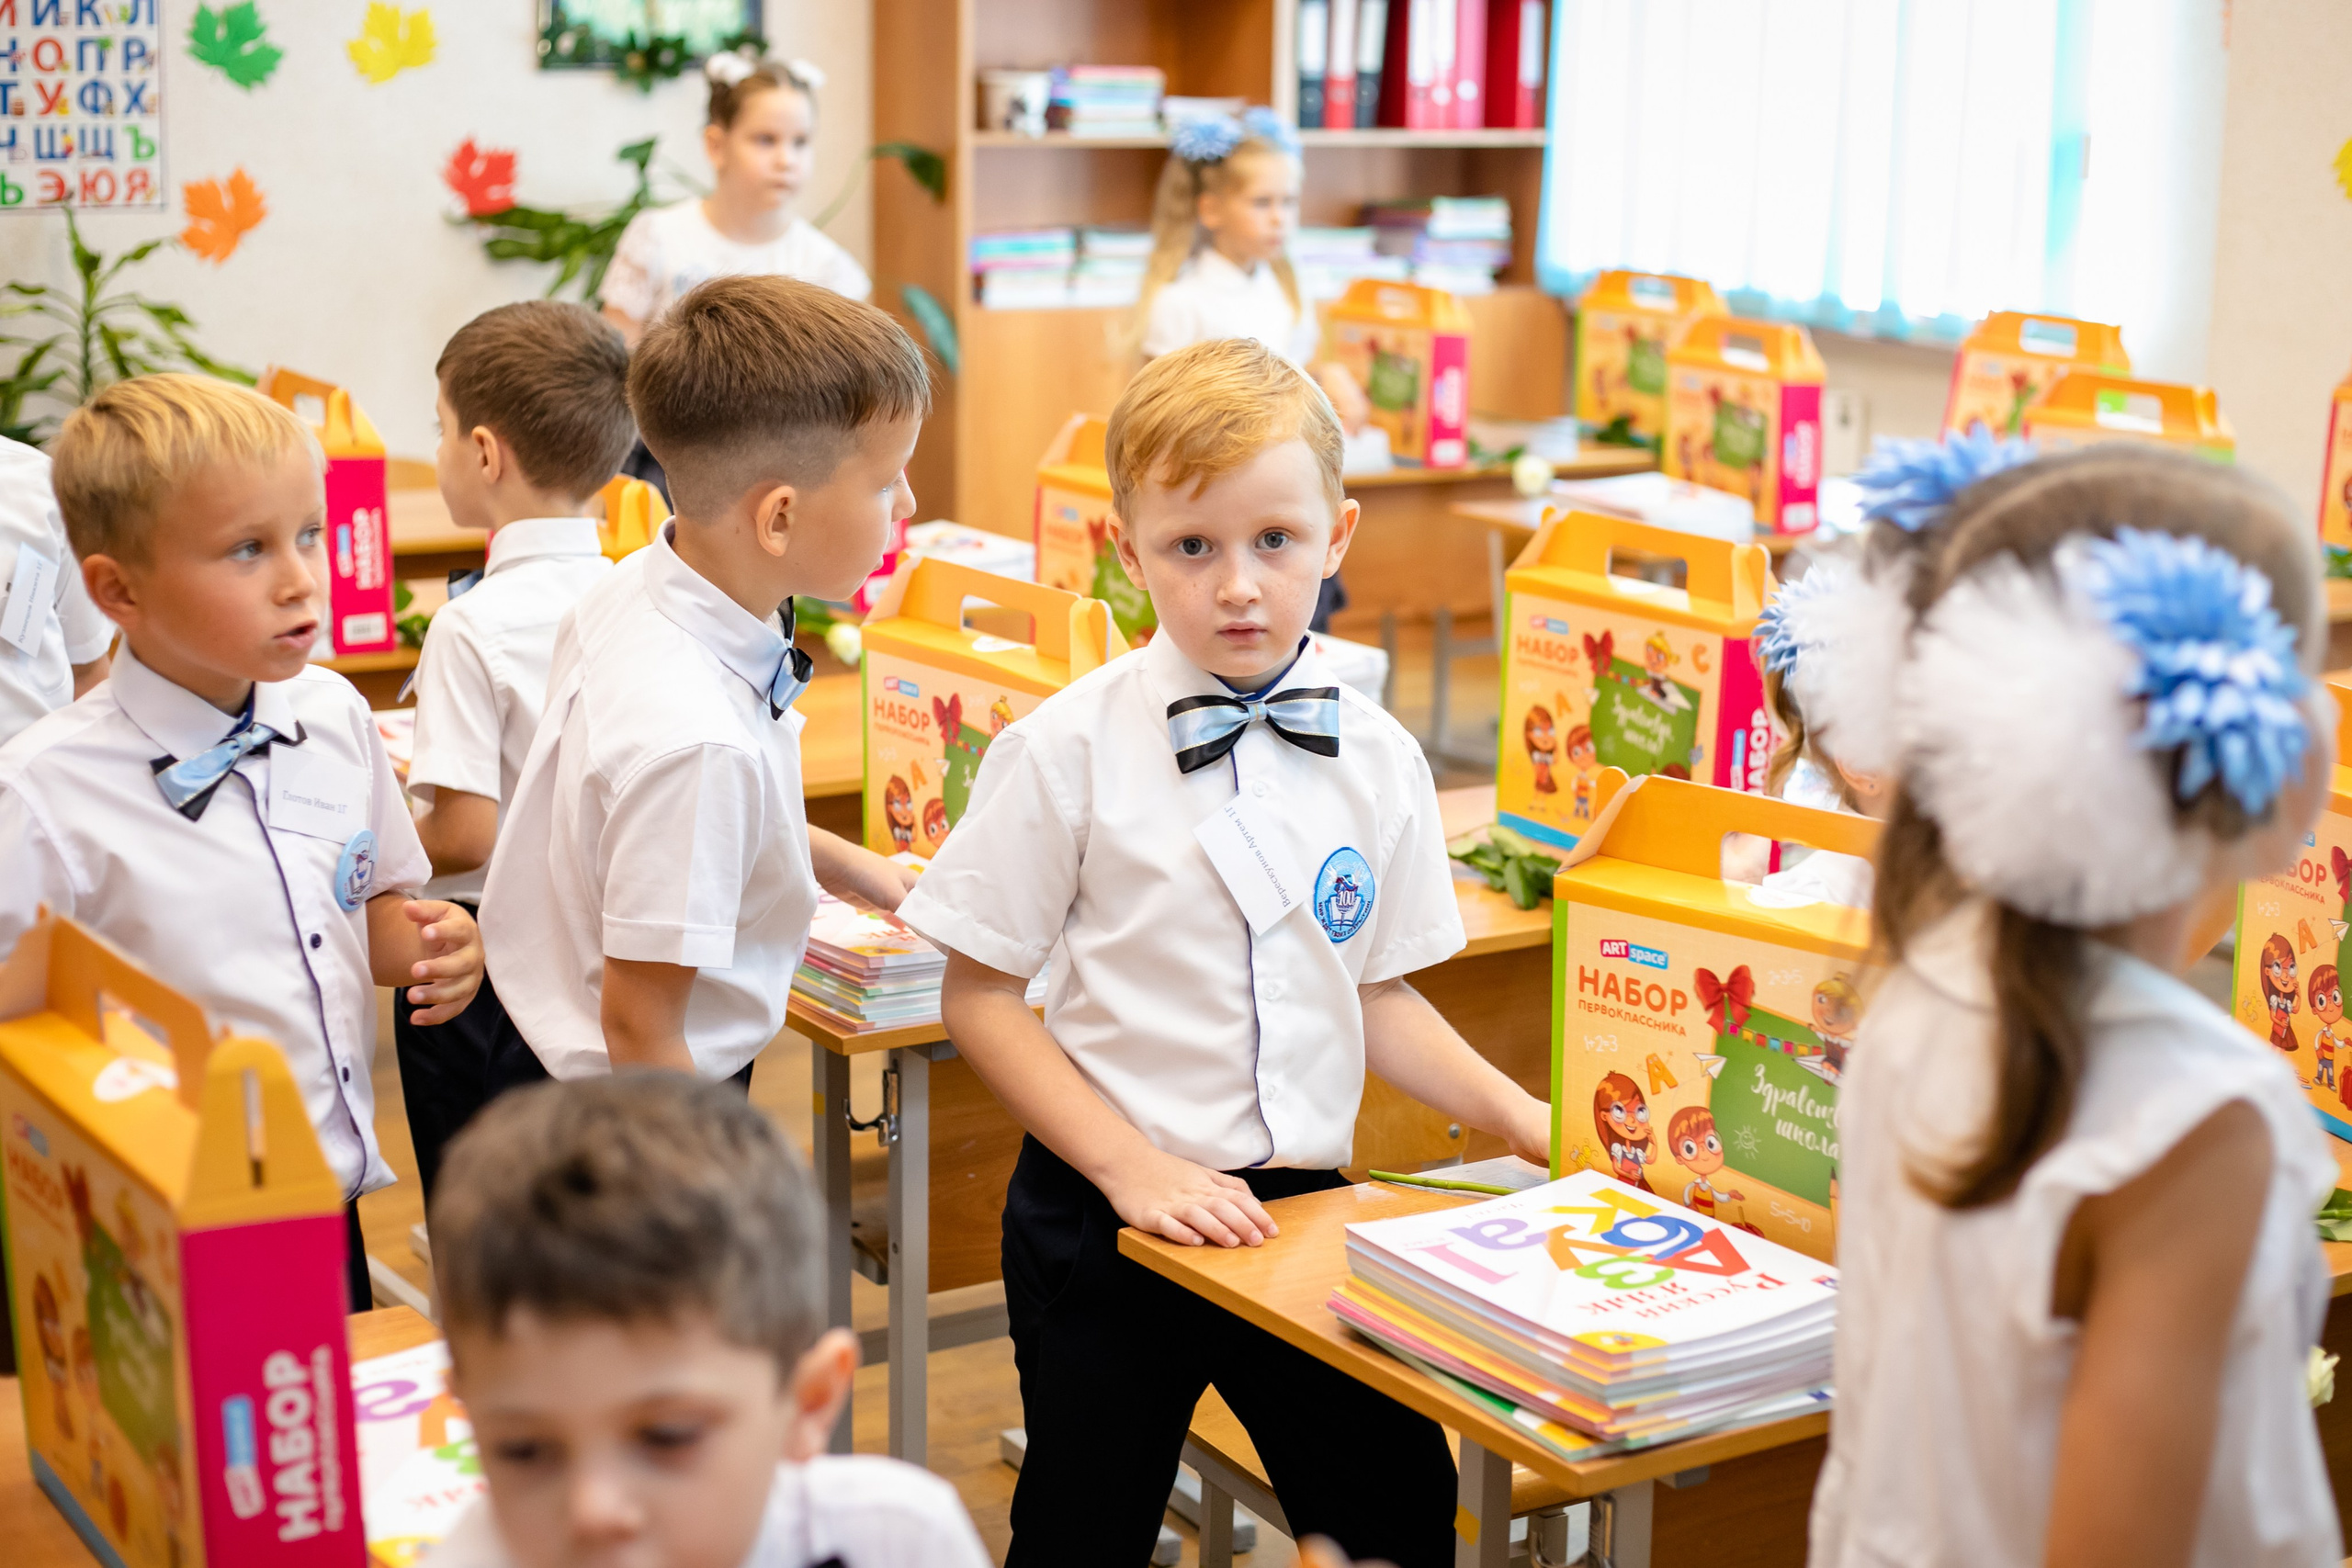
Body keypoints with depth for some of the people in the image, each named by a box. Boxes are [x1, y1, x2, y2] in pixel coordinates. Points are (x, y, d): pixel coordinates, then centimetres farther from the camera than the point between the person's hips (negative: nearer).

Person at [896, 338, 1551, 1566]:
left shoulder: (1378, 760, 0)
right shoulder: (1069, 751, -11)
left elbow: (1378, 993, 10)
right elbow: (977, 997, -7)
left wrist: (1520, 1117, -2)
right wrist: (1135, 1167, -14)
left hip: (1306, 1209, 3)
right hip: (1105, 1219, -3)